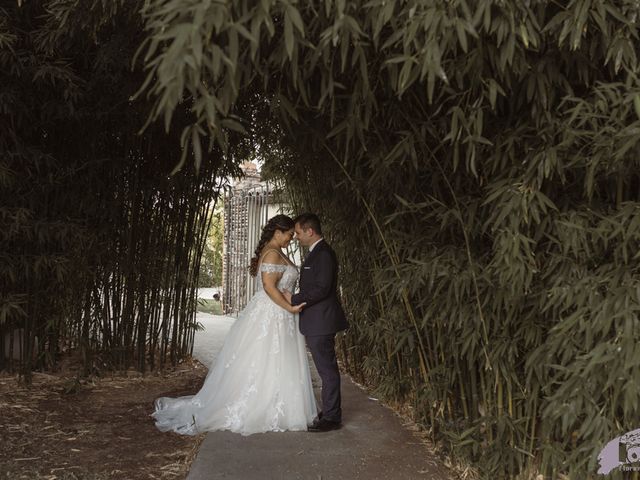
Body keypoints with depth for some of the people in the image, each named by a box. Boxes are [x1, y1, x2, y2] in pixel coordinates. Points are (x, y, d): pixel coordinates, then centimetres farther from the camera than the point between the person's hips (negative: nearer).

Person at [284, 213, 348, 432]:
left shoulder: (323, 254, -17)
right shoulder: (317, 252, 16)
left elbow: (321, 289, -23)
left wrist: (294, 299, -16)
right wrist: (296, 299, 13)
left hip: (321, 322, -10)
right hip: (317, 323, 10)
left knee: (327, 370, -3)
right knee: (327, 369, 16)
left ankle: (331, 417, 4)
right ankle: (330, 412, 24)